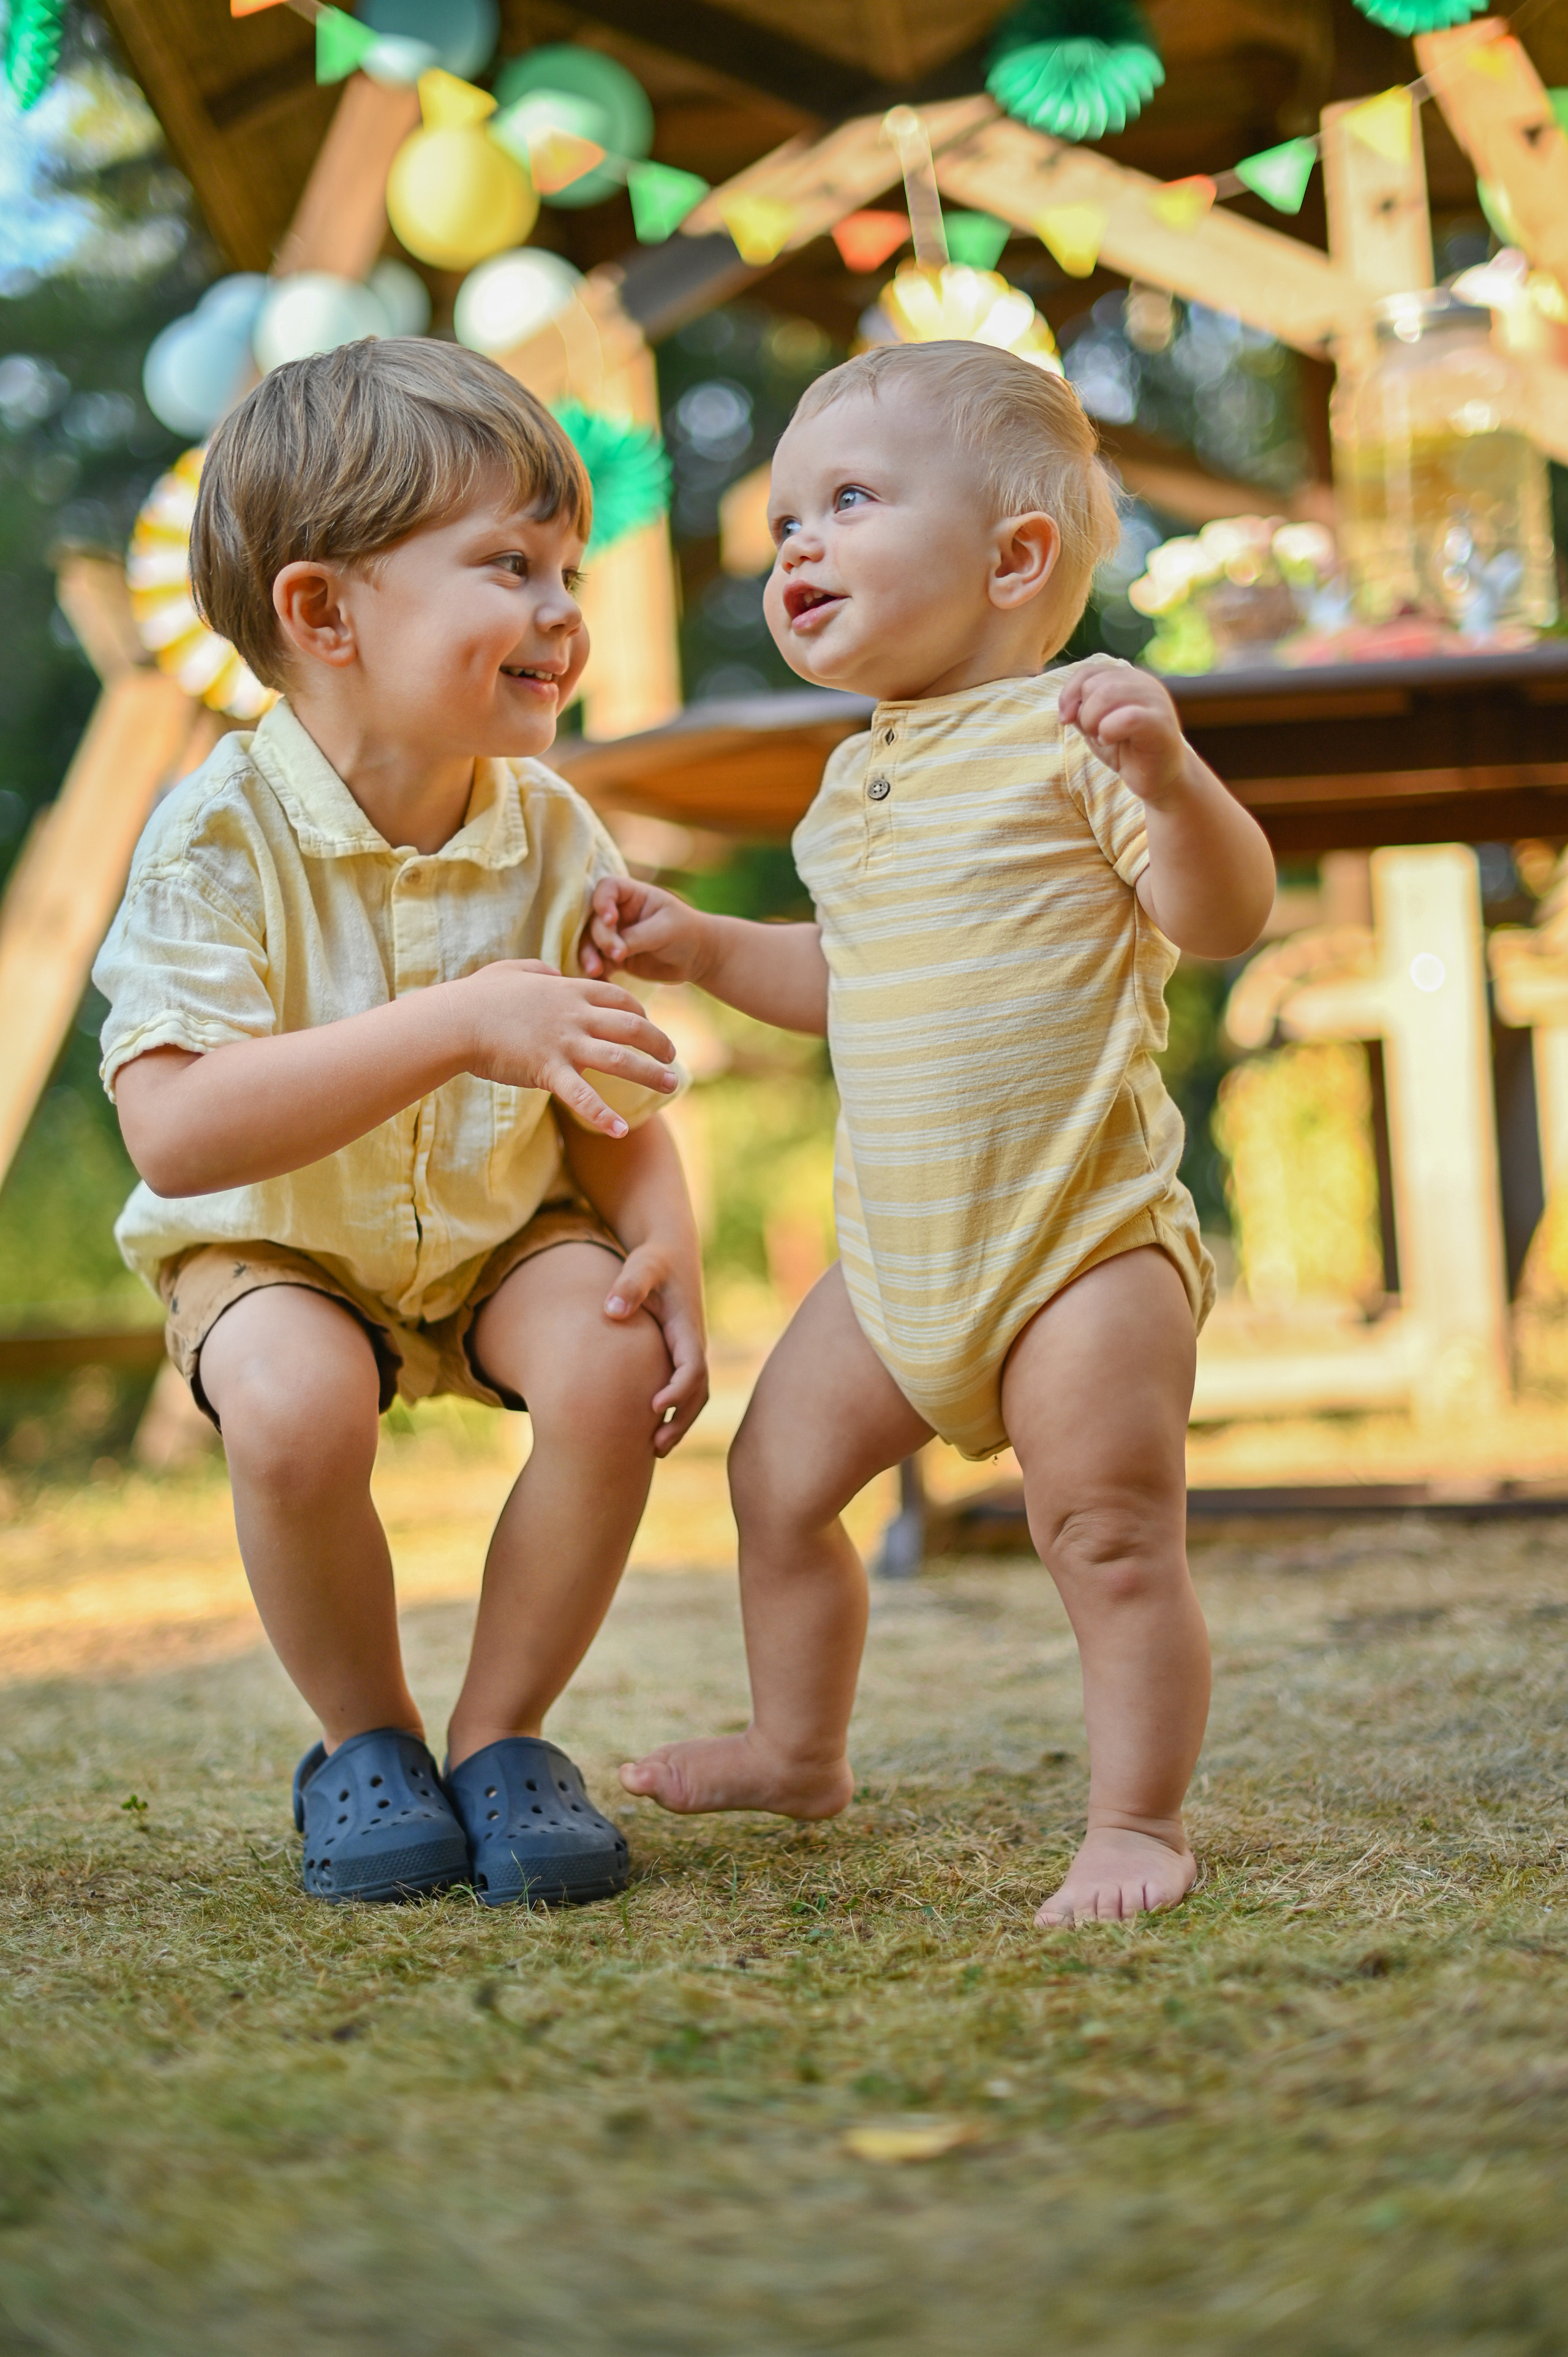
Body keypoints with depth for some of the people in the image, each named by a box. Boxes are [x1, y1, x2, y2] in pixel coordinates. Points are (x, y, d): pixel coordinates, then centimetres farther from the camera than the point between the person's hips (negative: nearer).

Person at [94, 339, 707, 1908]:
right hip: (276, 1244, -3)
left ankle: (502, 1730, -3)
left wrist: (665, 1246, -25)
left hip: (508, 1227, 3)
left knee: (612, 1371, -27)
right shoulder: (221, 837, -24)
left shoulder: (552, 839, -11)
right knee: (294, 1409, -34)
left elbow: (615, 1106, -2)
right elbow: (174, 1130, -36)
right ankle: (363, 1737, -3)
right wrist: (460, 1025, -42)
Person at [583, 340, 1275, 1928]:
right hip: (895, 1250, 8)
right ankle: (799, 1749, 34)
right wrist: (701, 950, 16)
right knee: (779, 1476, 14)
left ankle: (1136, 1818, 6)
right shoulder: (855, 785, 14)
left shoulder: (1065, 736, -10)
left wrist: (1168, 776, -34)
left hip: (1084, 1236, -8)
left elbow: (1224, 917, -18)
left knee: (1111, 1533, -9)